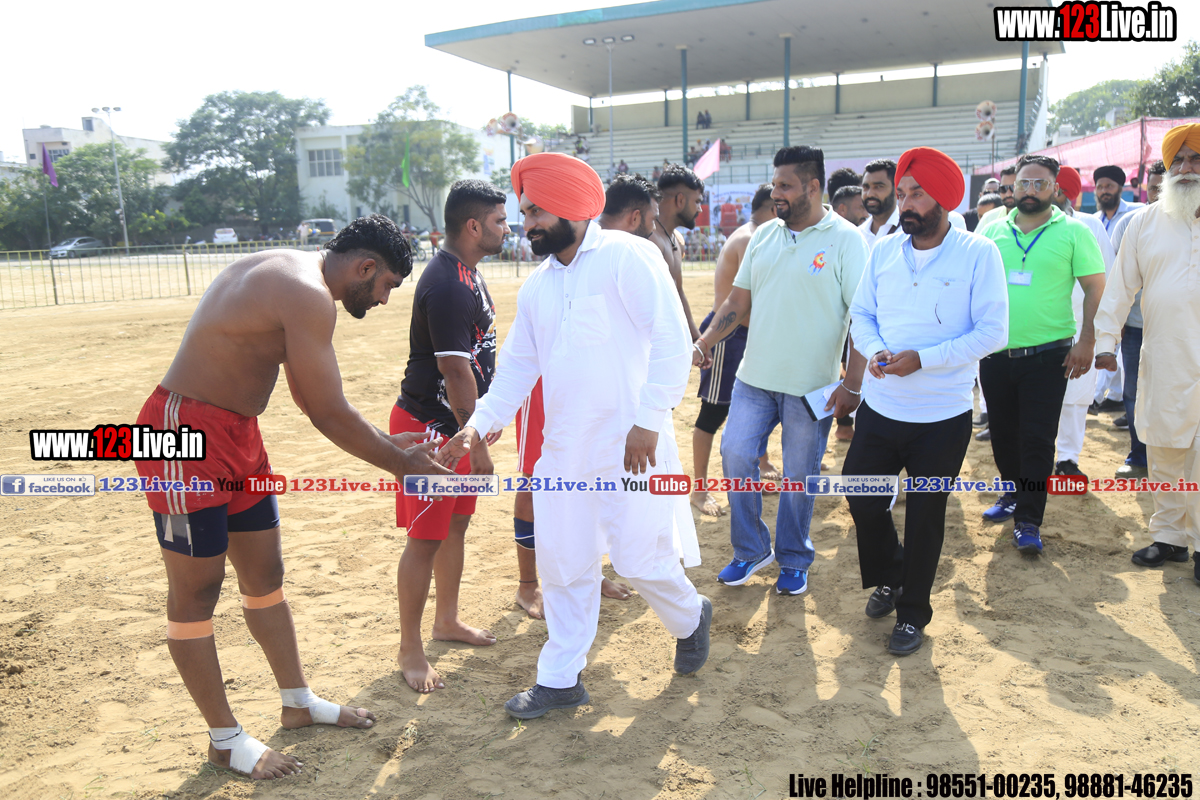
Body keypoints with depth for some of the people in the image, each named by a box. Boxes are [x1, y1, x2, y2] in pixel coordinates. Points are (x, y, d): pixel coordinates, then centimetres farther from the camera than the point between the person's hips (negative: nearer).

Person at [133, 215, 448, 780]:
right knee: (196, 589, 4)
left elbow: (310, 397, 15)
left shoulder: (288, 275, 10)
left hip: (237, 435, 10)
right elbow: (329, 415, -20)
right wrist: (402, 465, -7)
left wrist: (387, 442, 14)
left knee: (265, 573, 16)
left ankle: (298, 702, 31)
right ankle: (224, 740, 19)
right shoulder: (308, 295, -22)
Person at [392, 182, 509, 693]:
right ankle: (410, 651, 13)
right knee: (425, 538, -1)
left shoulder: (467, 274, 11)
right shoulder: (447, 286, -23)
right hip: (431, 427, -10)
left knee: (456, 523, 19)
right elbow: (455, 370, -23)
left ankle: (447, 620, 36)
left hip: (458, 422, 10)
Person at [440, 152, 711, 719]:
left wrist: (648, 421, -20)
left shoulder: (626, 257, -9)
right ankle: (561, 679, 28)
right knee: (563, 563, 11)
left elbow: (672, 341, -15)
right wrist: (478, 426, 4)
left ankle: (690, 619, 35)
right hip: (564, 448, 7)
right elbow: (516, 367, 15)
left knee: (640, 559, 1)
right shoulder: (537, 285, 12)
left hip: (630, 446, -6)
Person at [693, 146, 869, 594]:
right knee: (736, 455, 1)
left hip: (811, 386, -4)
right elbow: (738, 300, 12)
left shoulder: (845, 240, -8)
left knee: (799, 477, 7)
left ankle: (794, 560, 28)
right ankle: (751, 549, 22)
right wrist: (705, 342, -1)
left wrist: (852, 385, -15)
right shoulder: (763, 236, 8)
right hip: (755, 376, 5)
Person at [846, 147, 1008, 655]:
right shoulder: (884, 251, 3)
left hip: (942, 417, -4)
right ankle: (890, 576, 39)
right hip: (880, 407, 4)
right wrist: (874, 350, -13)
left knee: (925, 517, 8)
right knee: (861, 497, 10)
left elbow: (992, 332, -13)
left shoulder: (978, 254, -10)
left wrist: (922, 359, -22)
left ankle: (912, 613, 28)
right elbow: (861, 314, 9)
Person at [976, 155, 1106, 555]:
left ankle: (1028, 521, 5)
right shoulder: (992, 232, 7)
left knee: (1037, 439, -2)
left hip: (1047, 354, -4)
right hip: (995, 353, 4)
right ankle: (1013, 495, 35)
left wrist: (1086, 342, -11)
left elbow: (1095, 288, -3)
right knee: (1002, 432, 15)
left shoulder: (1073, 232, -2)